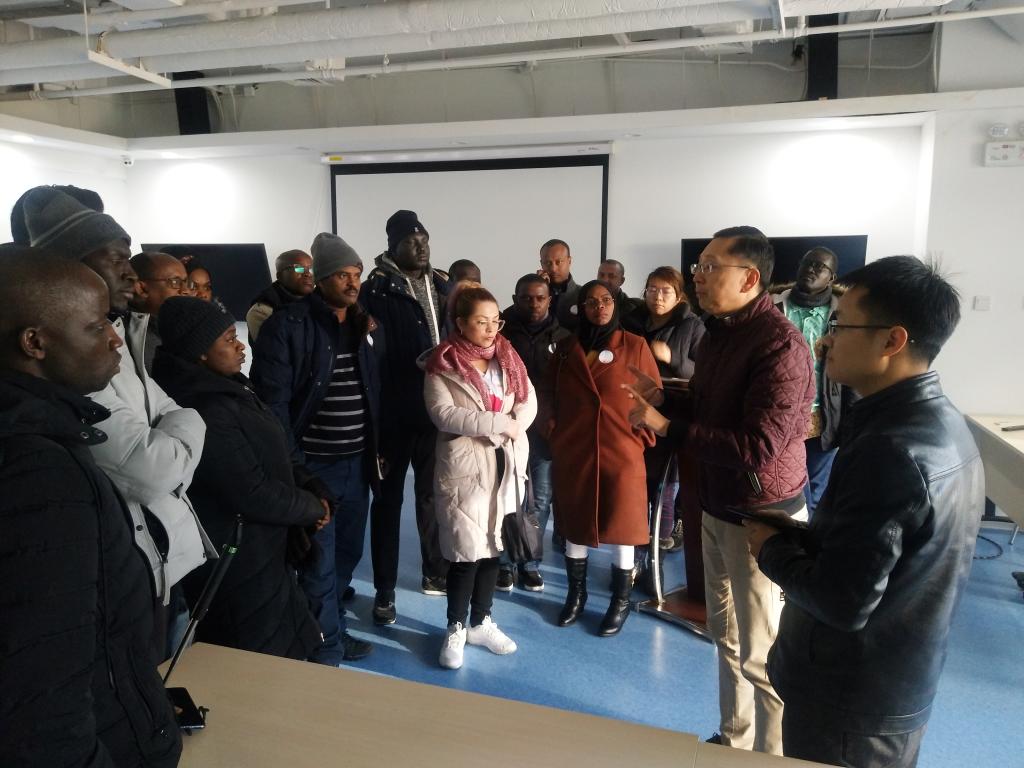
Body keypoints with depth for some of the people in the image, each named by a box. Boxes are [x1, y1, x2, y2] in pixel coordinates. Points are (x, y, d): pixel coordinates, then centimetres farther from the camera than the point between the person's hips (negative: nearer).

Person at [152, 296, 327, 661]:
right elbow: (255, 496, -25)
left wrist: (307, 495, 2)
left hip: (251, 552, 9)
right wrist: (314, 508, -11)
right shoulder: (208, 412, -28)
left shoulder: (222, 389, 3)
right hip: (237, 564, -9)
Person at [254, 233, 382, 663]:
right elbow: (272, 400, -14)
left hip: (358, 462, 6)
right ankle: (328, 651, 22)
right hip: (315, 465, -6)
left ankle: (327, 631, 39)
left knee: (348, 554, 18)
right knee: (320, 565, 4)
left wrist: (378, 448, 10)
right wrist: (292, 467, -16)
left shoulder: (367, 325, 6)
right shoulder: (288, 325, -11)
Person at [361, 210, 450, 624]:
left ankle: (436, 572, 36)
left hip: (437, 410, 5)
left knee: (434, 494, 18)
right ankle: (385, 589, 20)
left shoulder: (442, 287, 9)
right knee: (389, 499, 8)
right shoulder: (377, 289, -9)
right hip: (394, 413, -5)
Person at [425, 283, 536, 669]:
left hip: (506, 464, 5)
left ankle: (481, 622, 29)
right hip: (465, 466, -5)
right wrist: (499, 423, -18)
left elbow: (529, 401, 4)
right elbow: (443, 413, -17)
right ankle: (456, 629, 17)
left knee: (493, 546, 13)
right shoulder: (443, 364, -5)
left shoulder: (507, 357, 9)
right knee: (466, 550, -3)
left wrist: (513, 428, -16)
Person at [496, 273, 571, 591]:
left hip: (547, 430, 2)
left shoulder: (562, 337, 4)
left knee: (540, 500, 10)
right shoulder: (501, 334, -3)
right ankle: (506, 562, 20)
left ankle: (531, 563, 24)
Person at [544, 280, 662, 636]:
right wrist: (554, 430, 4)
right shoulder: (566, 348, 6)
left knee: (620, 527, 7)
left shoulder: (635, 346, -3)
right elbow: (553, 394, 15)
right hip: (572, 452, 3)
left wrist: (645, 437, -5)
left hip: (621, 452, -3)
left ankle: (621, 602, 26)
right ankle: (576, 595, 33)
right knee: (574, 524, 13)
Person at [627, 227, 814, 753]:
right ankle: (733, 739, 40)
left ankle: (772, 754, 27)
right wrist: (665, 398, -4)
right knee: (726, 636, 21)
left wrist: (667, 427, -22)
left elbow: (759, 448, -28)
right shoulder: (717, 330, 6)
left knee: (762, 655, 6)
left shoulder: (780, 343, -22)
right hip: (716, 508, 9)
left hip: (762, 518, -8)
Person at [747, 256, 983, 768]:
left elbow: (841, 603, -30)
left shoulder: (890, 449, -31)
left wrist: (772, 548, -15)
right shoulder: (941, 422, 0)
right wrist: (803, 537, -1)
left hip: (850, 696, -8)